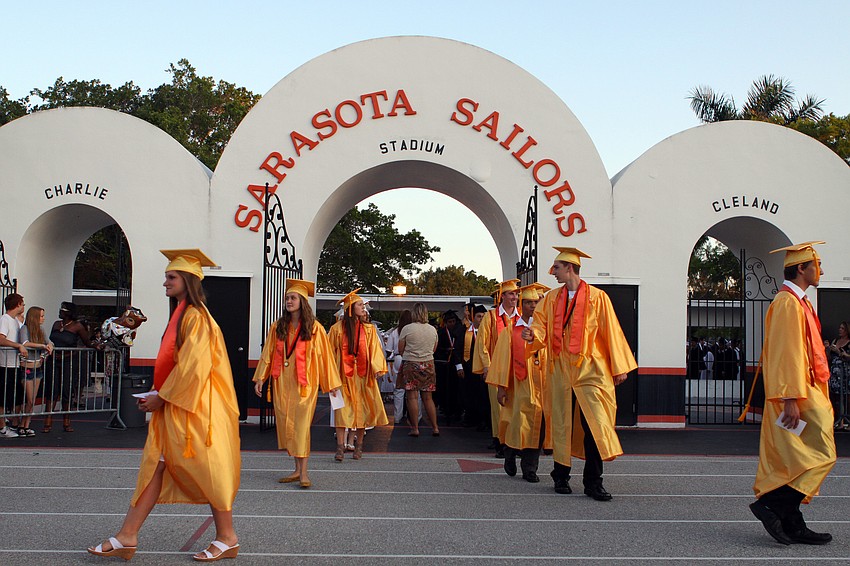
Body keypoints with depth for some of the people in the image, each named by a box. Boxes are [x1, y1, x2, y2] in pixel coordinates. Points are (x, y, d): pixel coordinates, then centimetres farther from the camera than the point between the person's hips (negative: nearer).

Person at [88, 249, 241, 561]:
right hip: (173, 405, 10)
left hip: (195, 407, -9)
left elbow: (192, 366, -20)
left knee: (206, 470, -1)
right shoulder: (181, 315, 16)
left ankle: (227, 538, 11)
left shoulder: (196, 318, -14)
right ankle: (127, 536, 10)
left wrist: (162, 397, -14)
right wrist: (157, 395, 10)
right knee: (155, 465, 7)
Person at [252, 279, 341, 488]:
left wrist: (331, 384, 1)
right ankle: (297, 469, 13)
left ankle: (303, 472, -6)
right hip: (282, 383, 4)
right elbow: (268, 354, 9)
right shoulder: (278, 326, 8)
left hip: (304, 384, -4)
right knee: (286, 425, 5)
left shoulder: (314, 328, -1)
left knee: (301, 425, -10)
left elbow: (324, 356, 0)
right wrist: (260, 378, 3)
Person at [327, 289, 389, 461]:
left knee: (362, 410, 5)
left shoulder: (369, 329, 4)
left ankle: (358, 446, 16)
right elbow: (330, 351, 3)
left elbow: (375, 350, 0)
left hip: (363, 376, 2)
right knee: (342, 410, -5)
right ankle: (340, 448, -4)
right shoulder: (337, 329, -1)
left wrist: (376, 368, -14)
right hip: (344, 376, -2)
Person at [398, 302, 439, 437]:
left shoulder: (407, 329, -8)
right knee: (428, 398, 10)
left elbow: (400, 350, -1)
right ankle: (435, 427, 11)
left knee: (412, 397, 0)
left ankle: (415, 428, -1)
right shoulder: (433, 329, 4)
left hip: (411, 364, -4)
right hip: (428, 364, 4)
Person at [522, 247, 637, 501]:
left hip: (590, 370, -3)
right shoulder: (551, 298, 12)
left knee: (595, 425, -7)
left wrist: (618, 367, -2)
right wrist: (533, 335, -17)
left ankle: (593, 482, -1)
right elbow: (542, 327, 7)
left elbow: (611, 333, 1)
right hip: (561, 369, 3)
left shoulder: (597, 297, 1)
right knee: (562, 424, 7)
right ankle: (561, 477, 19)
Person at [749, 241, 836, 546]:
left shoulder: (797, 302, 18)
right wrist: (791, 399, -24)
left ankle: (791, 524, 11)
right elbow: (786, 354, -21)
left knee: (790, 462, 8)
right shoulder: (788, 303, -14)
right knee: (819, 456, -9)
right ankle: (770, 505, -9)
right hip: (798, 395, -10)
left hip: (804, 392, 10)